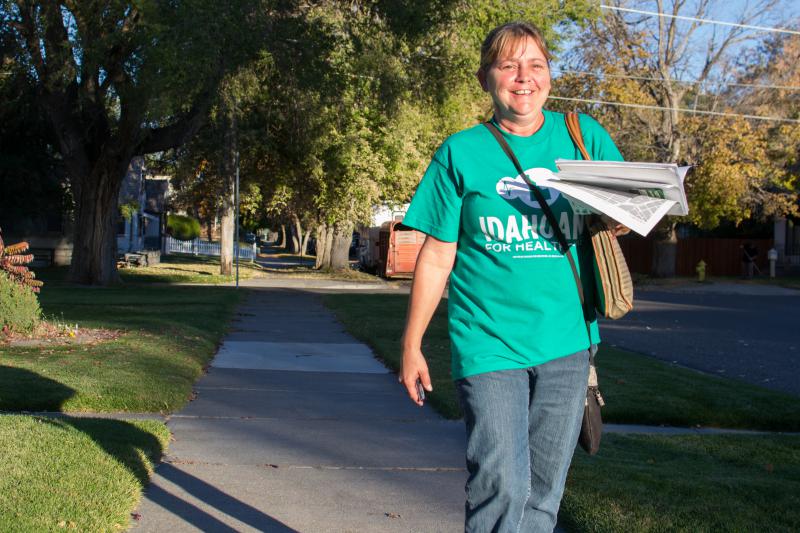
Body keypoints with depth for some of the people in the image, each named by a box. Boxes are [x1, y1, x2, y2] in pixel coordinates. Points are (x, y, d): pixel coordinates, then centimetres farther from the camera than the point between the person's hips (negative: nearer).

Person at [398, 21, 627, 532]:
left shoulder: (582, 135, 5)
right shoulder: (461, 153, 0)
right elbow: (437, 258, 4)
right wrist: (412, 346, 5)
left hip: (565, 342, 3)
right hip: (488, 341, -3)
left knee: (544, 492, 11)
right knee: (502, 486, -11)